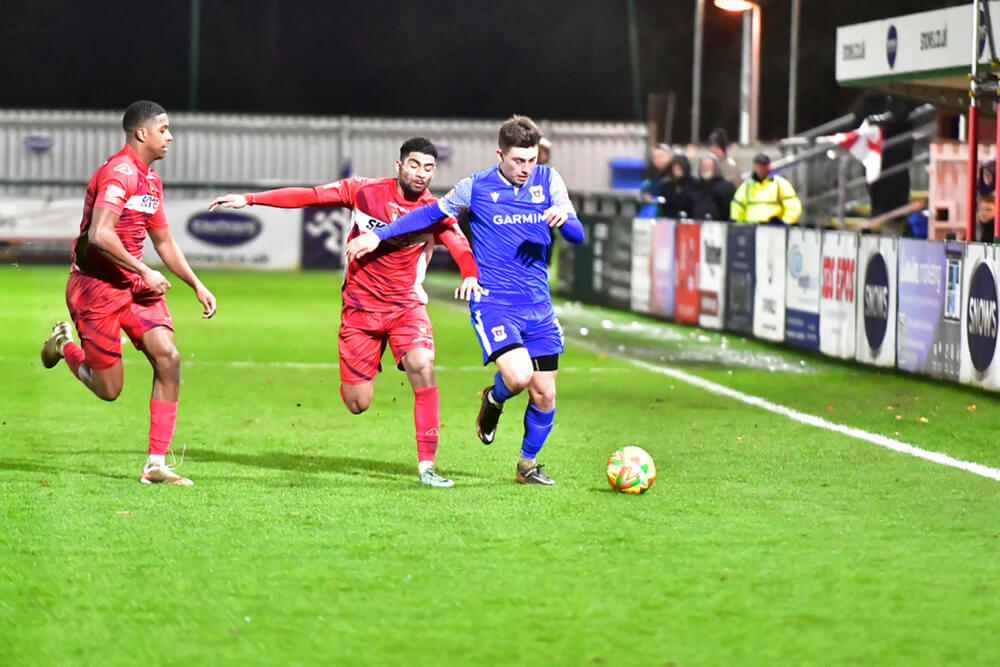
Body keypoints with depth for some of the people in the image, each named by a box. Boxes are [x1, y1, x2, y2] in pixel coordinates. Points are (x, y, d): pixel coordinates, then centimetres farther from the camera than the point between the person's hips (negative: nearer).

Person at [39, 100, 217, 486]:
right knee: (109, 389, -3)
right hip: (96, 286, -8)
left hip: (133, 284, 8)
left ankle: (156, 465, -7)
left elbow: (163, 242, 23)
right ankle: (65, 344, 31)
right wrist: (144, 272, -21)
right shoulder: (119, 172, -18)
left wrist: (197, 285, 17)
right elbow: (99, 235, -28)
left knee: (168, 358, -11)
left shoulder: (151, 180, 13)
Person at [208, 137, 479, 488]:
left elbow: (461, 247, -14)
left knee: (422, 365, -27)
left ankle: (426, 465, -20)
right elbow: (309, 196, -4)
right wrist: (249, 199, -7)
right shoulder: (365, 190, -6)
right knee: (357, 404, -2)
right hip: (360, 305, 0)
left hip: (407, 306, 0)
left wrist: (470, 276, -37)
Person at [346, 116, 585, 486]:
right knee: (518, 376, -25)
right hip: (492, 302, -4)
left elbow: (578, 235, 2)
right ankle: (494, 400, 11)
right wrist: (377, 235, 10)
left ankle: (527, 465, 27)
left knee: (544, 395, 4)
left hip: (538, 306, 4)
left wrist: (564, 218, -22)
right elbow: (431, 213, 11)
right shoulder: (476, 188, -2)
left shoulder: (548, 180, 4)